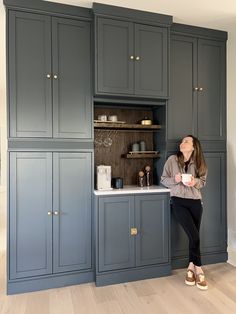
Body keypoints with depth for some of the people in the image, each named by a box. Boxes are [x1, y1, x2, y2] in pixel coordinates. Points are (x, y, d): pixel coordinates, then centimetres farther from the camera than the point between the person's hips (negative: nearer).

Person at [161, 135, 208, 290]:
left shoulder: (198, 163, 3)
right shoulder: (172, 159, -2)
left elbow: (203, 181, 11)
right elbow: (163, 179, 2)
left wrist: (195, 182, -11)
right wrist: (174, 179, -17)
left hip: (195, 202, 3)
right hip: (178, 201, -3)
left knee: (194, 236, 6)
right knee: (194, 236, -10)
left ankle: (192, 267, 26)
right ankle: (198, 269, 11)